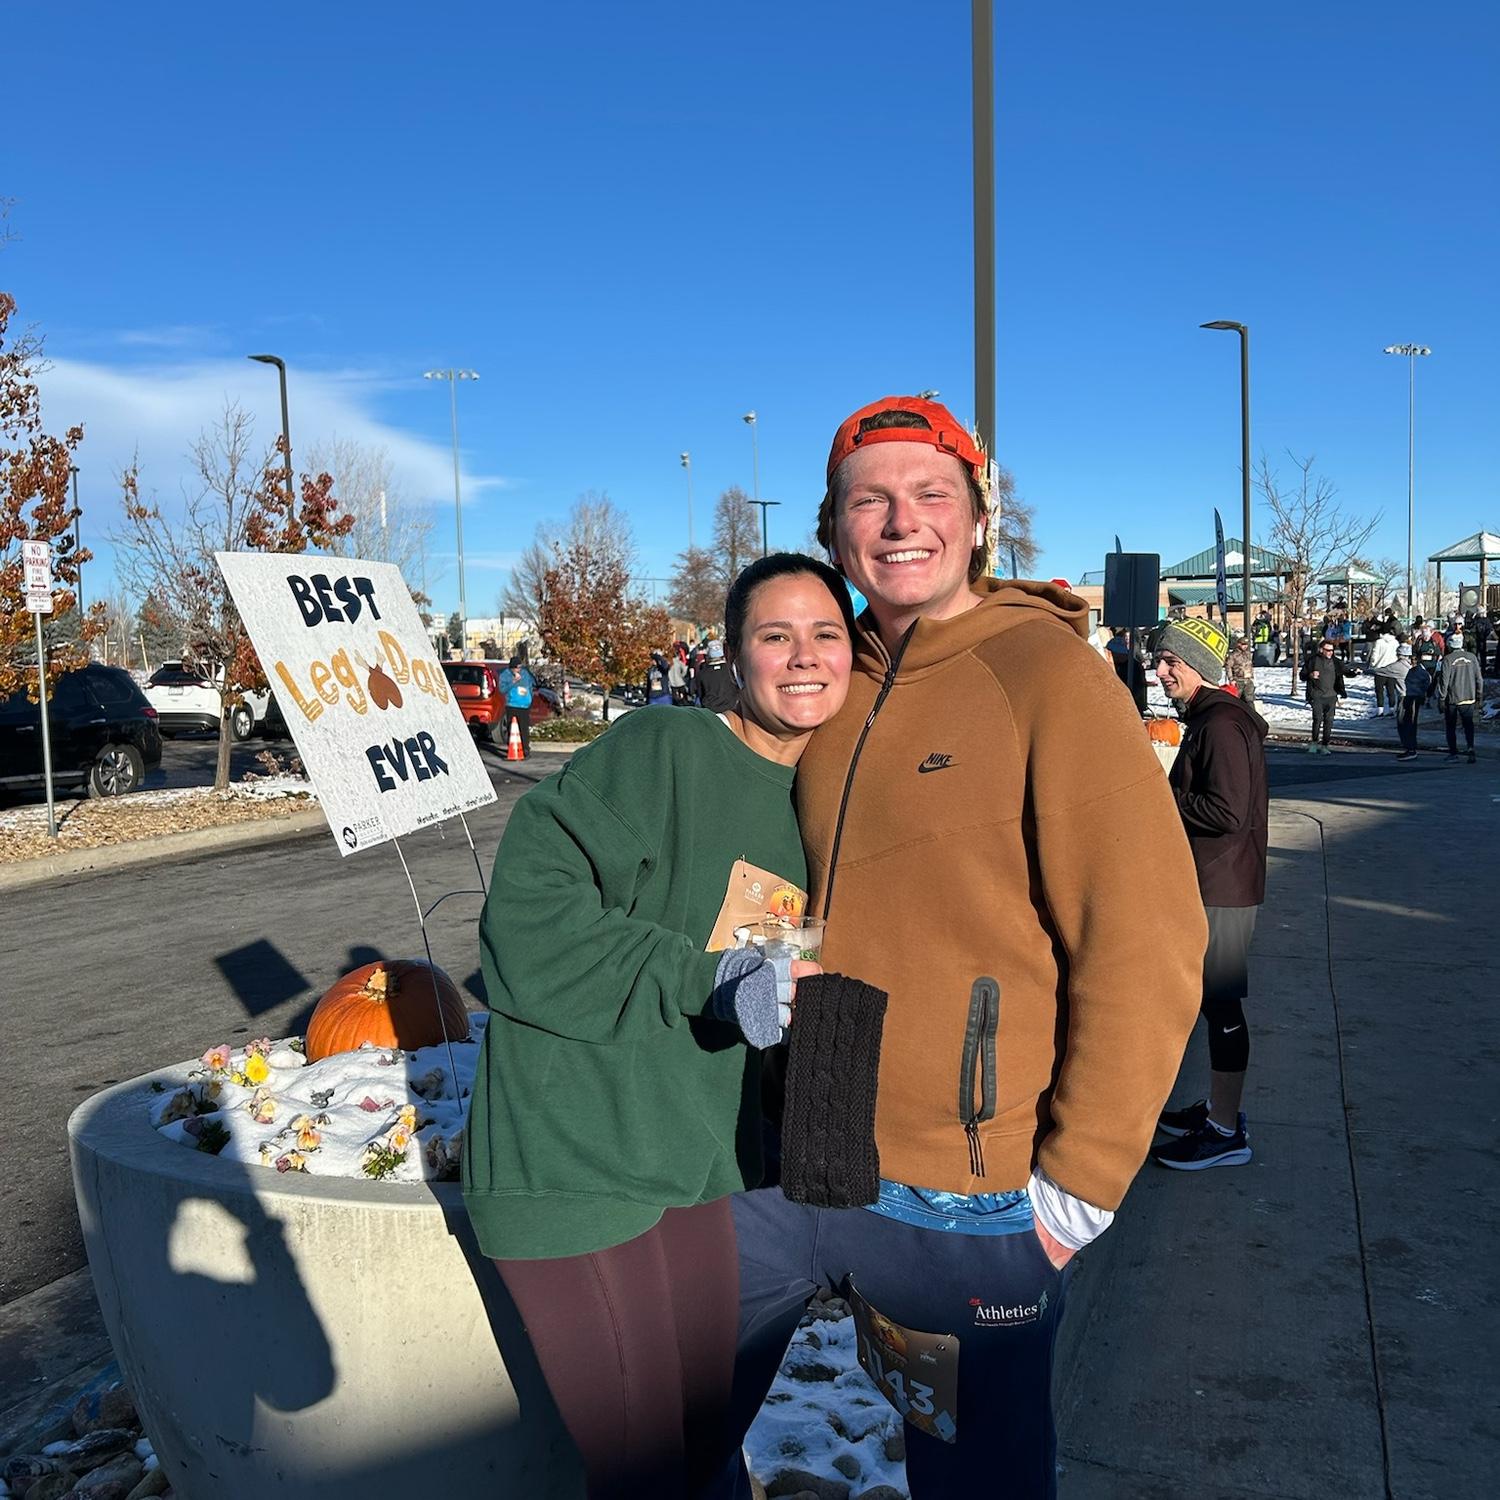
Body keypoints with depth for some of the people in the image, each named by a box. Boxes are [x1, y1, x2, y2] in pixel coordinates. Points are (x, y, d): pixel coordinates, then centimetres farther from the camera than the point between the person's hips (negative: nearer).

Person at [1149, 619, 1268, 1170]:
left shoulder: (1222, 725, -19)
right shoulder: (1208, 717, 15)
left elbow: (1227, 812, -26)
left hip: (1222, 889, -11)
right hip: (1208, 883, 11)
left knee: (1220, 1004, -2)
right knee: (1213, 1001, 18)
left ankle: (1226, 1132, 9)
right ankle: (1217, 1108, 30)